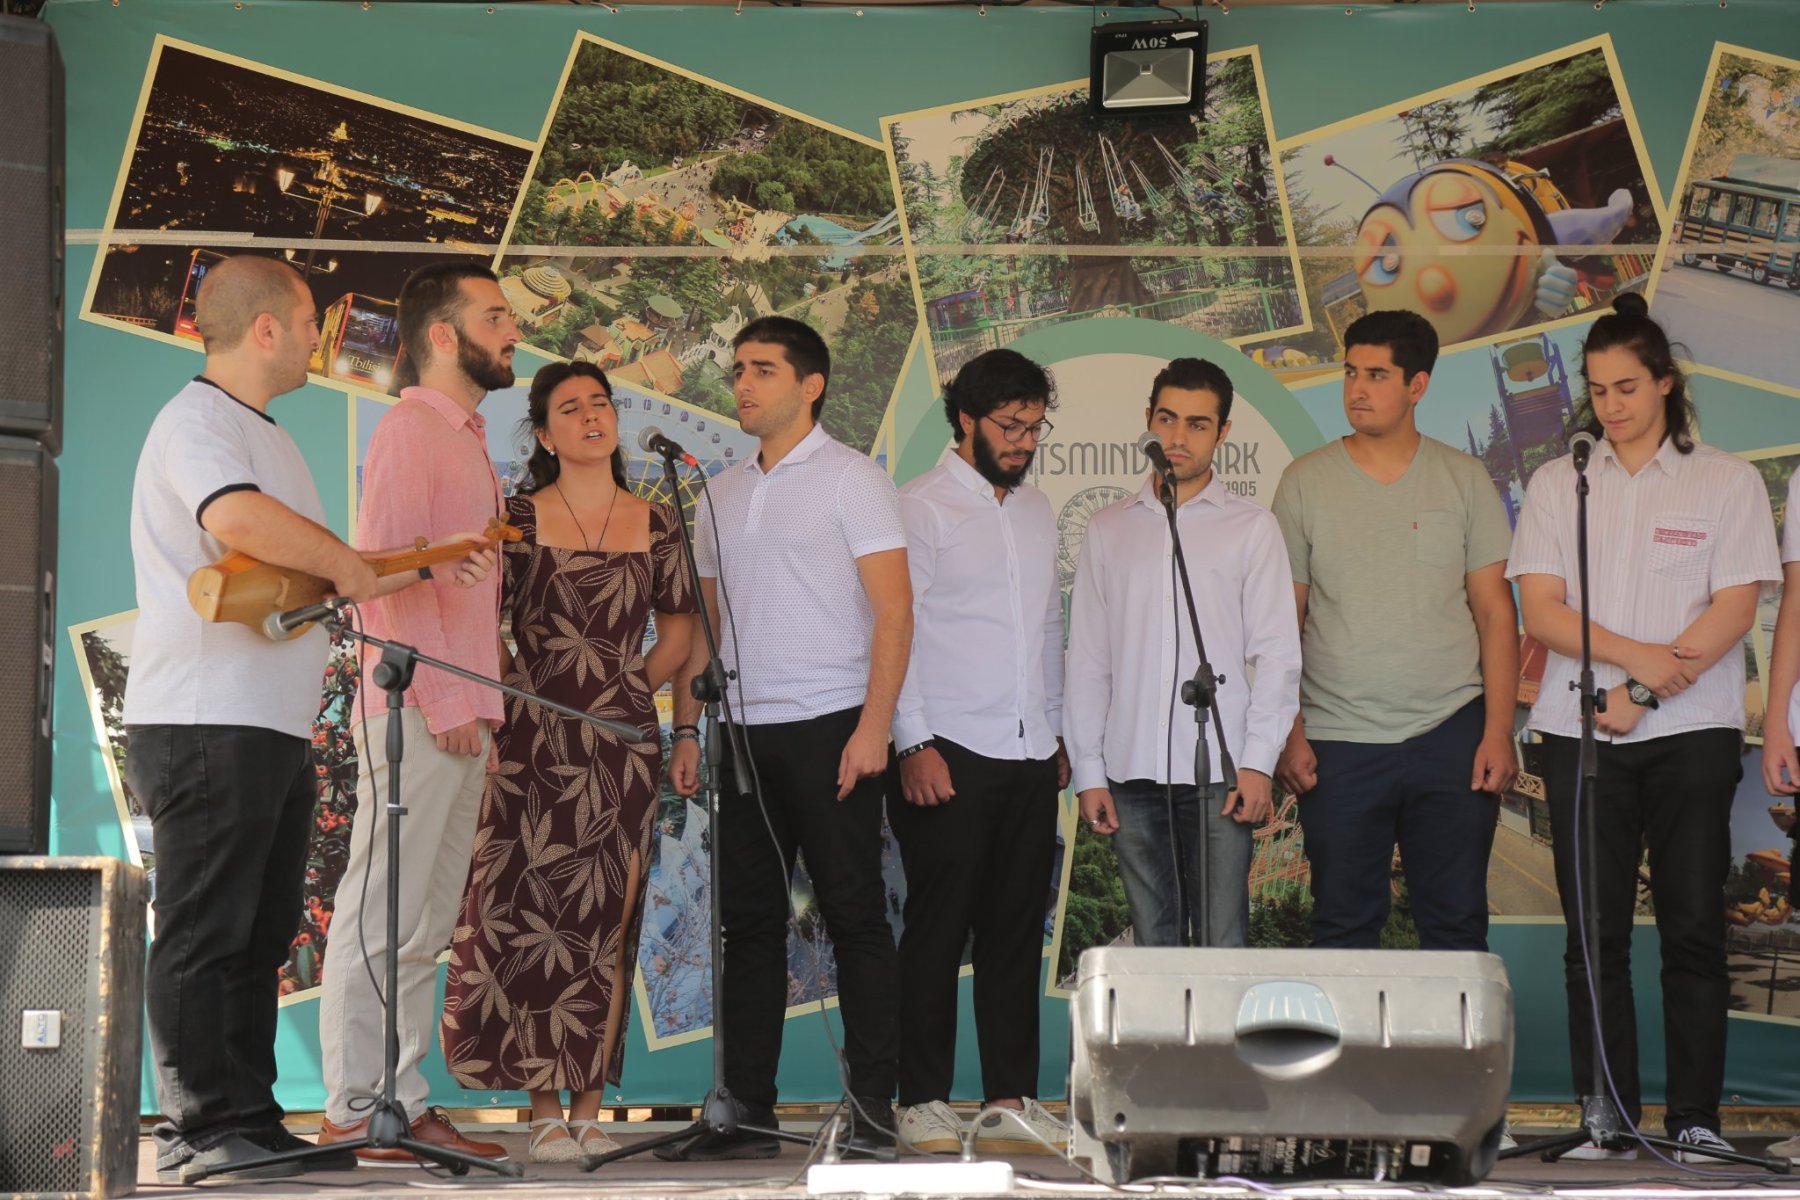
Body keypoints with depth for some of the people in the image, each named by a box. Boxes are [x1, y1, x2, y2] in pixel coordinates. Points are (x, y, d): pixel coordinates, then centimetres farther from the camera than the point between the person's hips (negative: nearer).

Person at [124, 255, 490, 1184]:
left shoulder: (266, 436, 23)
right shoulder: (197, 422, -11)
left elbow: (319, 568, 27)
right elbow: (236, 519, -32)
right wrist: (356, 571, -20)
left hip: (276, 728, 10)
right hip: (204, 727, -10)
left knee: (259, 940, 11)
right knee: (203, 938, -7)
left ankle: (251, 1125, 16)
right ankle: (197, 1133, -4)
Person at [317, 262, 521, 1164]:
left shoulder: (466, 439, 21)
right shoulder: (409, 429, -7)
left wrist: (482, 701, 14)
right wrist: (440, 700, -19)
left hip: (462, 712, 9)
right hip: (419, 710, -9)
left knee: (427, 923, 9)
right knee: (384, 914, -8)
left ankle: (402, 1103, 13)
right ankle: (350, 1113, -6)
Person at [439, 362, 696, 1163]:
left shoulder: (657, 523, 10)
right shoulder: (517, 518, 3)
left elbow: (680, 626, 17)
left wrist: (636, 686, 5)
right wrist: (499, 709, -6)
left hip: (623, 739, 2)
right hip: (533, 738, -2)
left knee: (608, 919, 2)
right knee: (529, 913, -6)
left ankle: (588, 1108, 7)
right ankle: (544, 1111, -2)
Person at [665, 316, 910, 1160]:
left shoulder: (850, 479, -2)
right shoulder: (722, 495, 16)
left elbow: (893, 609, -8)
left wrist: (873, 726, -17)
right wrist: (688, 729, 10)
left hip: (829, 728, -6)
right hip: (746, 733, 6)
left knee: (855, 915, -3)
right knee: (749, 923, 6)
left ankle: (872, 1107, 0)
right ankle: (745, 1114, 9)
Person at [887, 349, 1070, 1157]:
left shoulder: (1037, 511, 17)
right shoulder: (922, 508, -3)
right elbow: (894, 629, -8)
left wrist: (1058, 733, 17)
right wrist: (914, 744, -14)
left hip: (1029, 756, 6)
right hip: (949, 753, -6)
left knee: (1018, 930, 6)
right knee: (938, 929, -3)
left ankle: (1011, 1100, 9)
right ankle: (924, 1102, 3)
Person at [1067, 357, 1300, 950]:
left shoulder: (1251, 527, 7)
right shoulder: (1108, 529, 13)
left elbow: (1277, 655, 3)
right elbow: (1087, 658, 12)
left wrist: (1258, 762, -7)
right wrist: (1088, 769, 4)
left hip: (1219, 772, -2)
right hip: (1131, 773, 2)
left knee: (1222, 946, -7)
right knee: (1153, 943, 5)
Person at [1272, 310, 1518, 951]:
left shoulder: (1465, 479, 6)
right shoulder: (1305, 482, 4)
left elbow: (1495, 612, 5)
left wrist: (1498, 731, -3)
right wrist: (1288, 734, -3)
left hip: (1451, 735, 0)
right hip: (1339, 745, 0)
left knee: (1457, 924, 3)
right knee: (1344, 928, 3)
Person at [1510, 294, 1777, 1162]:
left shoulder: (1726, 481, 6)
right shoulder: (1557, 485, 11)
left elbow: (1735, 610, -3)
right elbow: (1541, 610, 2)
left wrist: (1645, 694, -11)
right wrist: (1638, 656, -13)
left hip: (1691, 731, -1)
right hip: (1581, 731, 2)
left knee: (1693, 930, -4)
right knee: (1595, 935, 0)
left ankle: (1696, 1121, 1)